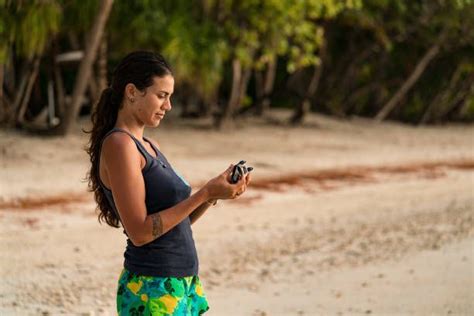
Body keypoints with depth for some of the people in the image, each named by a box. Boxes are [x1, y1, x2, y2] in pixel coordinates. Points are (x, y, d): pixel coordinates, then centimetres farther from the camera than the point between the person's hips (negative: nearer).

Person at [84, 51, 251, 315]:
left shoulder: (150, 146, 15)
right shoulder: (118, 144, -12)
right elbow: (140, 231, -18)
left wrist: (218, 191, 1)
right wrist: (204, 194, -18)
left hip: (183, 284, 9)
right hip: (151, 292, -9)